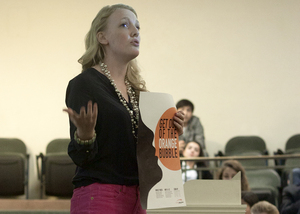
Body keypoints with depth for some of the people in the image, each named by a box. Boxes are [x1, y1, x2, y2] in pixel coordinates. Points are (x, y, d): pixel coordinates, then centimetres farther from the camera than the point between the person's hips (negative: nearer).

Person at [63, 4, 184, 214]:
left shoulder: (136, 90, 14)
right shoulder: (83, 84, -7)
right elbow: (80, 157, -11)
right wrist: (84, 135, -30)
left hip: (137, 196, 7)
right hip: (99, 196, -7)